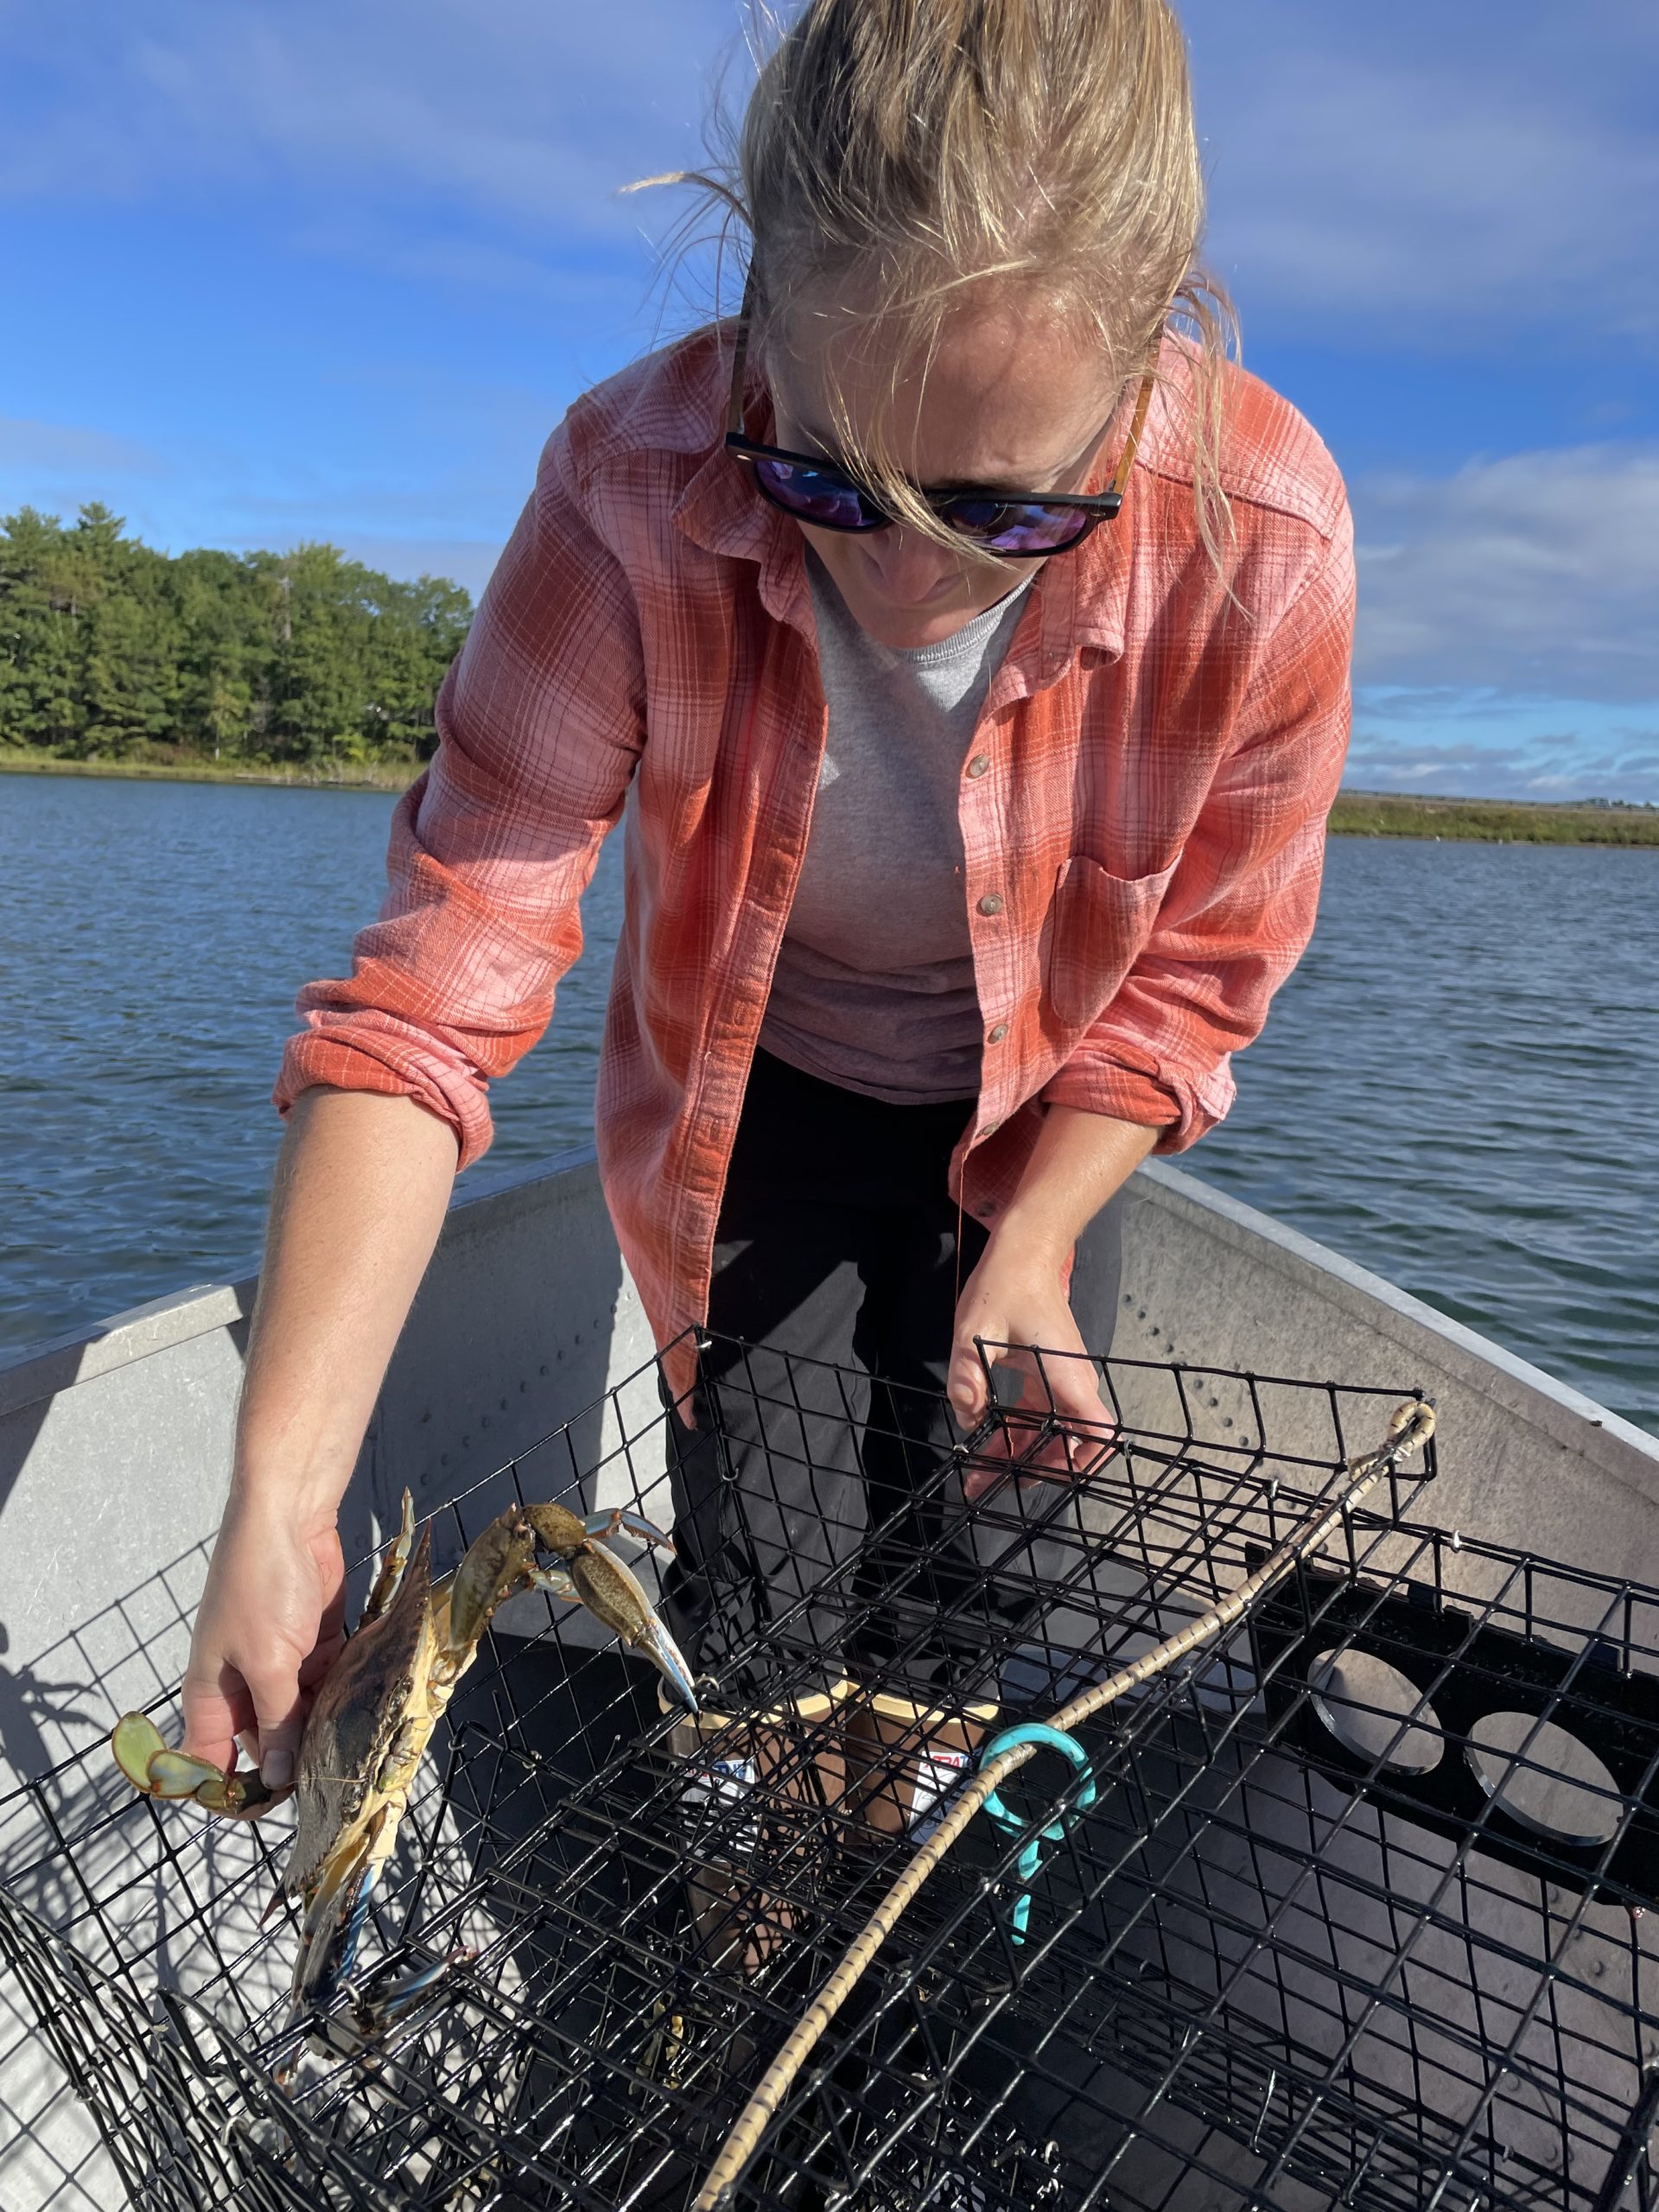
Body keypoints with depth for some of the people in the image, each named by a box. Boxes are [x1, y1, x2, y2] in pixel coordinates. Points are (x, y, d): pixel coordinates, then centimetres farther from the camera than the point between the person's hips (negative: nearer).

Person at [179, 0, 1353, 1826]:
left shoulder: (1258, 543, -29)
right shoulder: (637, 493, -31)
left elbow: (1195, 968, -13)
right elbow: (437, 985, -33)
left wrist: (1030, 1242, -22)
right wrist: (280, 1493, -39)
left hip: (1028, 1122, 1)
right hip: (753, 1098, 0)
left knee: (954, 1594, 11)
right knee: (745, 1601, 4)